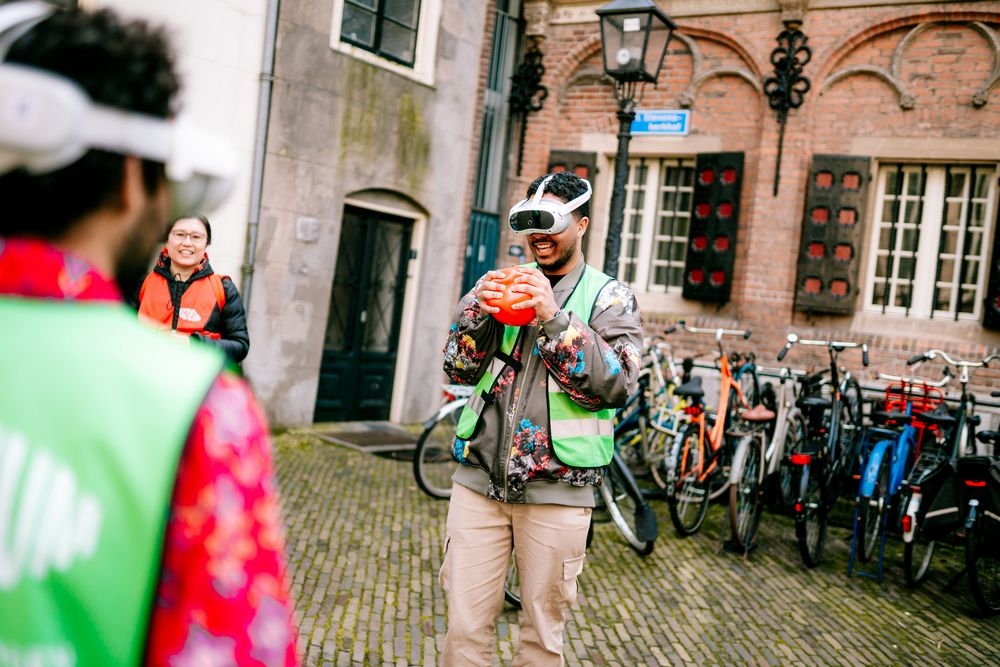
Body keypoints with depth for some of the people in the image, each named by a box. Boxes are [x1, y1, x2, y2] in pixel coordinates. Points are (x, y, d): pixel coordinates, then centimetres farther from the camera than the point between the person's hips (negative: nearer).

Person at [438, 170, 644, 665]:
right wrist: (478, 311, -9)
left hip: (557, 490, -2)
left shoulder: (609, 298, 2)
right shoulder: (506, 287, 12)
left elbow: (616, 386, -11)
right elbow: (459, 370, 9)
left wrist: (555, 318, -19)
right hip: (479, 479, 3)